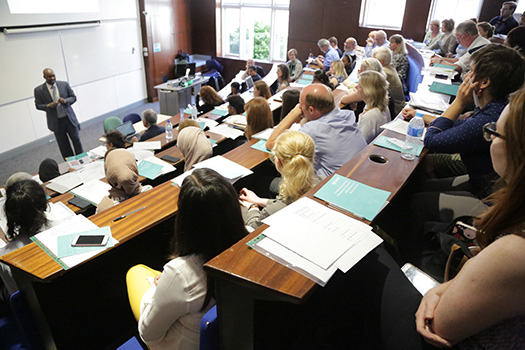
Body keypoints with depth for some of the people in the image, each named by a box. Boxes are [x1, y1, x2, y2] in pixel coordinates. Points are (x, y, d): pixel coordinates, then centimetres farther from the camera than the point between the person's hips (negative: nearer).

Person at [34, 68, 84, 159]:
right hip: (56, 122, -1)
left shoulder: (64, 85, -2)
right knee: (63, 145, 9)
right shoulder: (39, 90, -5)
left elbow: (73, 97, 5)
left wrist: (65, 101, -17)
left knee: (76, 140, 5)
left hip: (69, 118, 1)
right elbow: (38, 105, 1)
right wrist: (49, 106, -20)